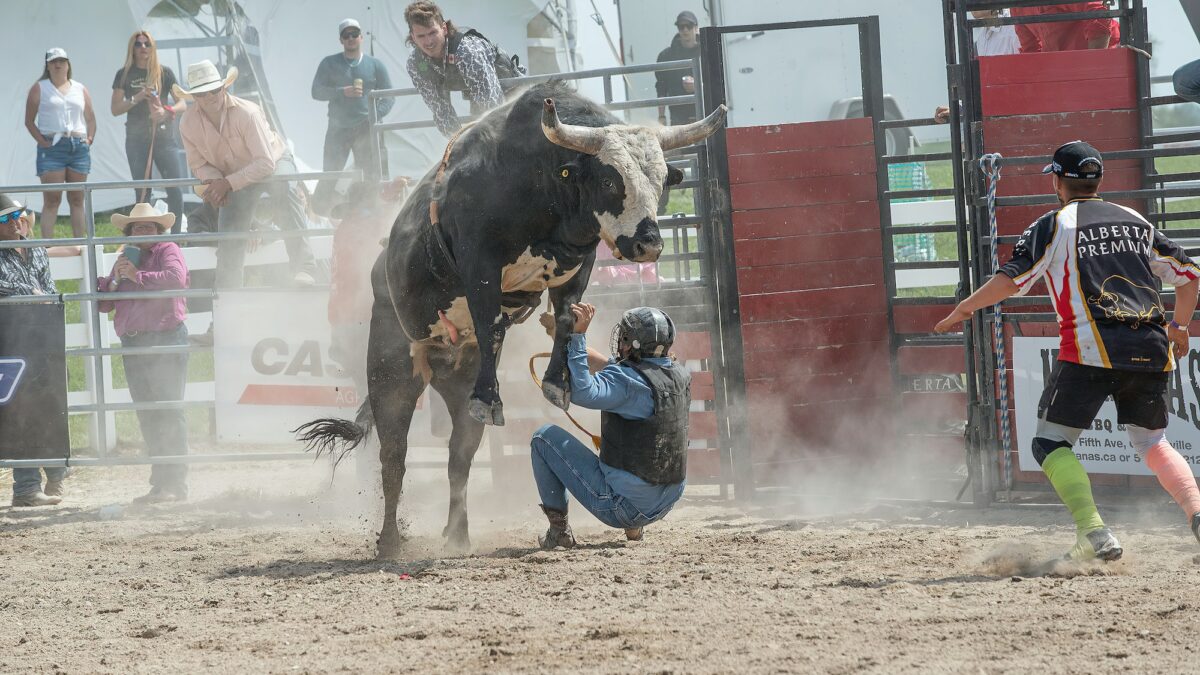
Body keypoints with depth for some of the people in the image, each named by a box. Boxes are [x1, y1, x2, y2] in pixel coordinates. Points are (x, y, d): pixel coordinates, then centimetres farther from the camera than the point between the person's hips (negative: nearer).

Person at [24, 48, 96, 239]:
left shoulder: (80, 89, 16)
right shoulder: (39, 88, 5)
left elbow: (90, 117, 20)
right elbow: (29, 121, 2)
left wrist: (90, 138, 4)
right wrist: (41, 141, -10)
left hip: (79, 147, 4)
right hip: (52, 146, -4)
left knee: (77, 199, 6)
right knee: (52, 199, -10)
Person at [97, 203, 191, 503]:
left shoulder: (167, 250, 1)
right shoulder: (125, 259, 20)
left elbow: (175, 277, -20)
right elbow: (103, 303, 17)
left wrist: (137, 276, -15)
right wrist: (115, 279, -1)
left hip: (166, 342, -7)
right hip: (133, 345, 7)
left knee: (169, 413, -10)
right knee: (147, 416, 6)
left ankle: (175, 482, -11)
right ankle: (160, 483, 9)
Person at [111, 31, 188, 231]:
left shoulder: (164, 73, 7)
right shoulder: (124, 75, 7)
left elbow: (182, 104, 4)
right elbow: (115, 109, 3)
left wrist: (167, 111, -17)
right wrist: (137, 98, -12)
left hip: (164, 137, 0)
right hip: (137, 139, 0)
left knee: (176, 190, -10)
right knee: (142, 193, 1)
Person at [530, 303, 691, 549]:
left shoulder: (630, 382, -22)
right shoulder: (681, 377, 3)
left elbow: (581, 392, -36)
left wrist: (577, 335, -29)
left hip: (620, 507, -8)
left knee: (544, 437, 4)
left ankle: (559, 527, 7)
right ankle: (633, 527, 28)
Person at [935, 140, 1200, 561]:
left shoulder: (1054, 225, 5)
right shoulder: (1136, 222, 20)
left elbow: (1012, 279, -5)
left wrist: (964, 310, 8)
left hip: (1093, 349, -5)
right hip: (1151, 351, 5)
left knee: (1050, 443, 3)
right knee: (1152, 443, 18)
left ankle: (1094, 534, -16)